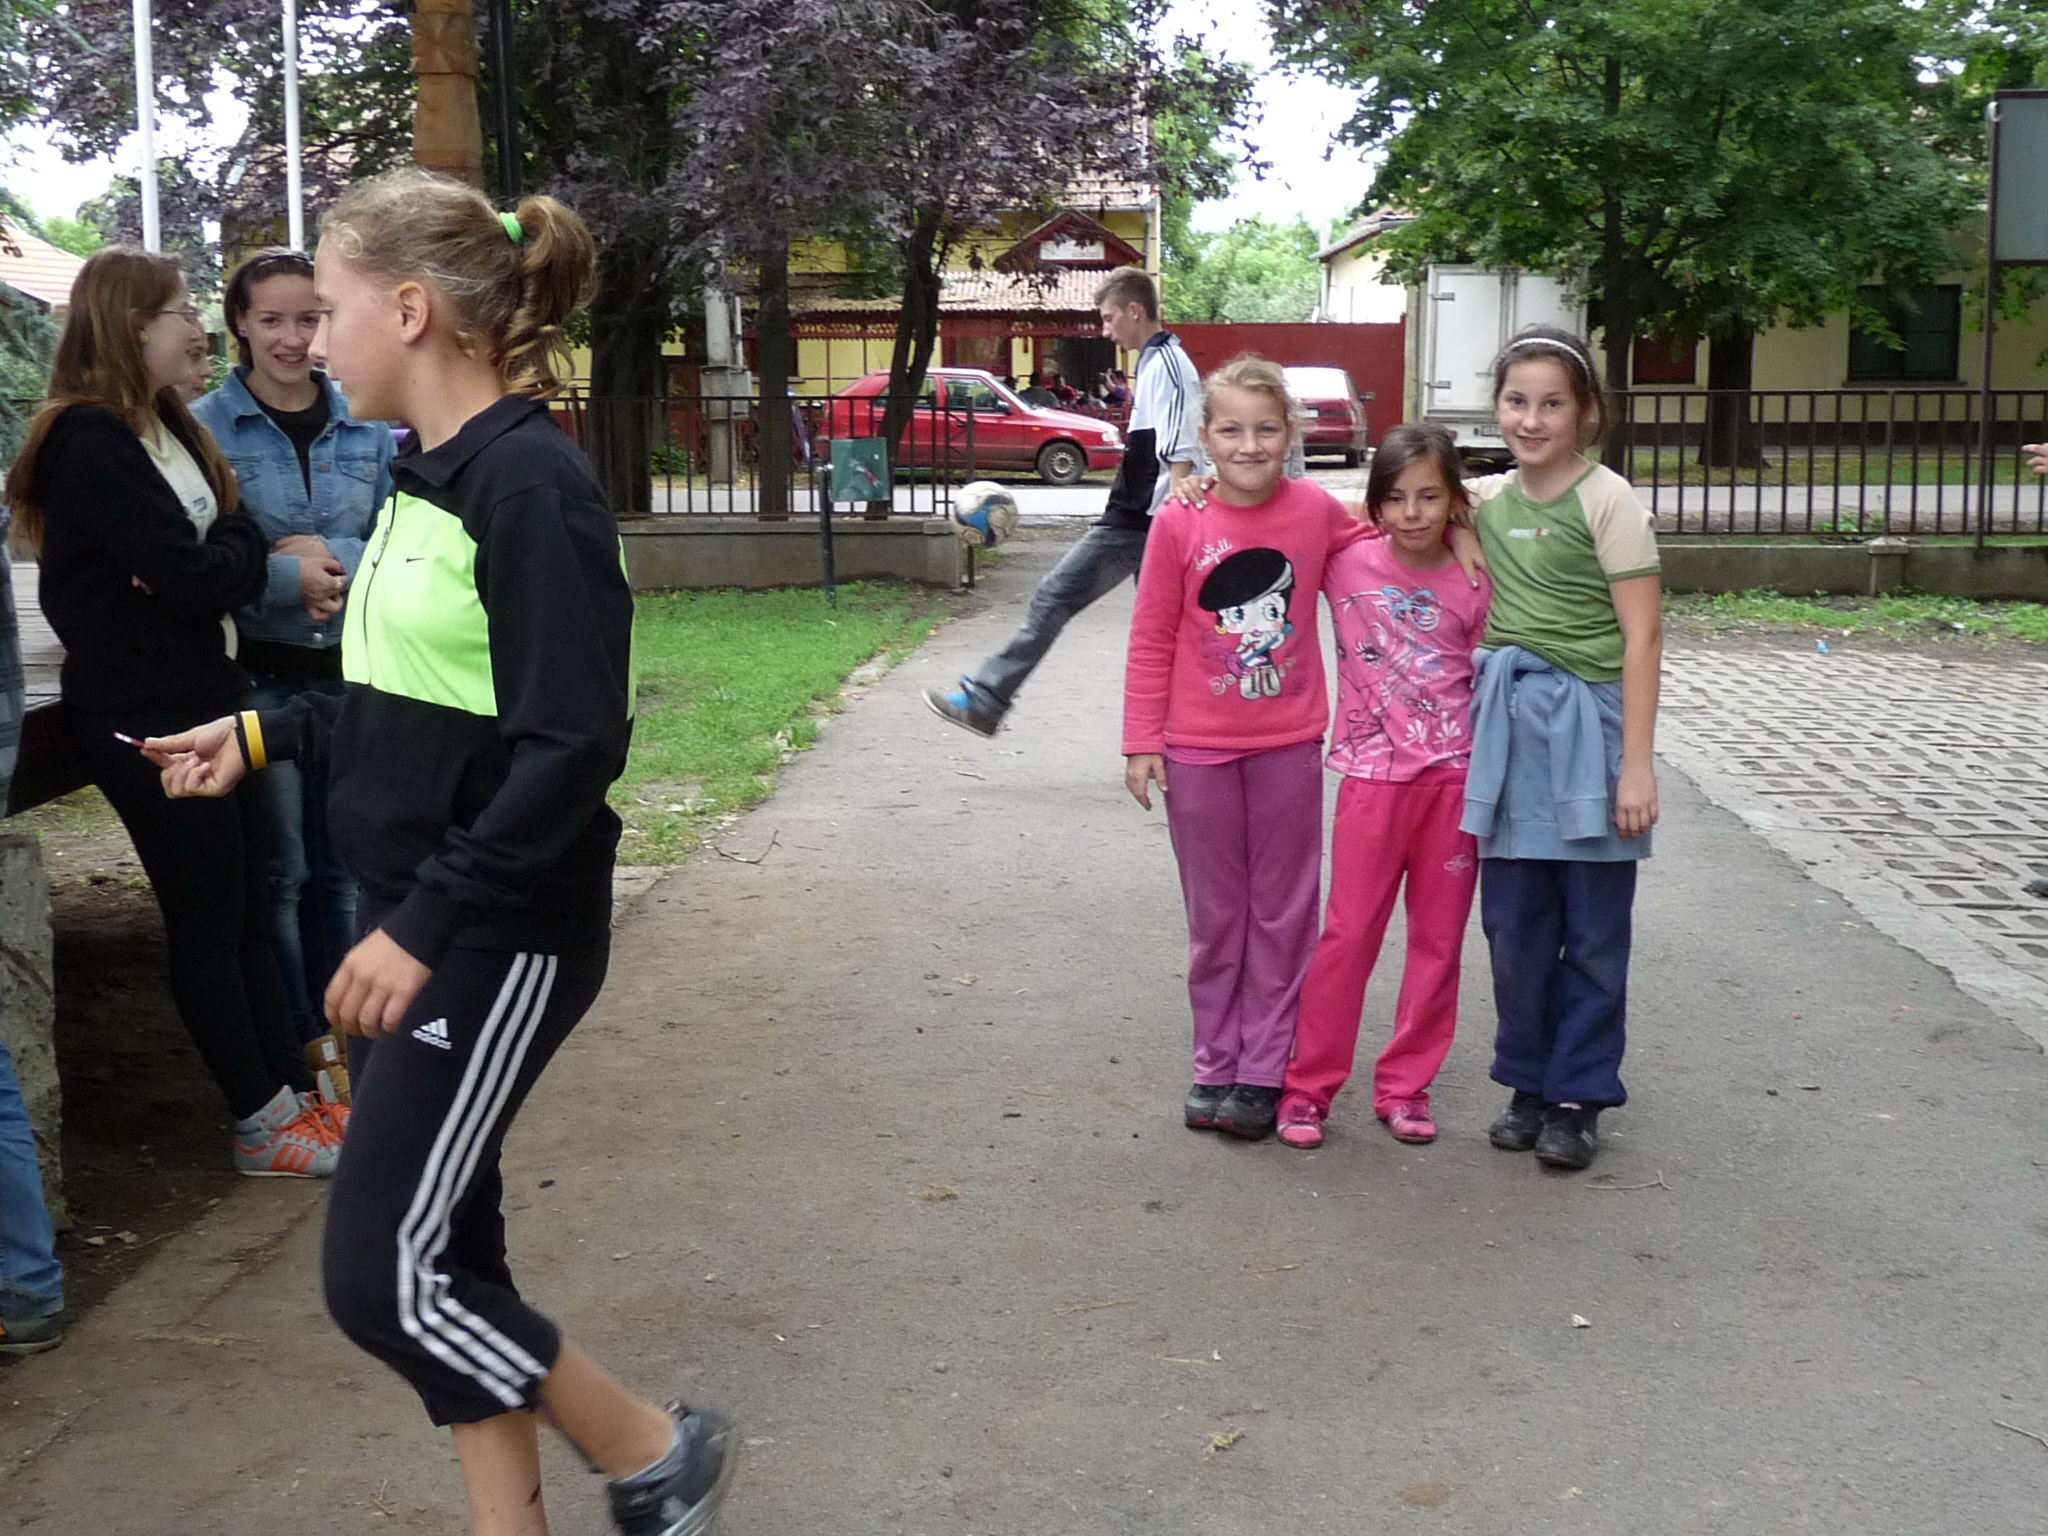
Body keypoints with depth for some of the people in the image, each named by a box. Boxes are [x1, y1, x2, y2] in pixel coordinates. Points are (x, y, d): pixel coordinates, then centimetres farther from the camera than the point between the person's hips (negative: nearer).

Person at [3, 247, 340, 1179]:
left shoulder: (166, 426, 12)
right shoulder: (90, 445, -17)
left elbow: (222, 560, 9)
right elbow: (193, 578, -24)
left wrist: (217, 559, -14)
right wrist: (246, 545, -4)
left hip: (203, 699, 9)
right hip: (143, 718, -9)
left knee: (245, 910, 12)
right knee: (209, 922, 2)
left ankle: (296, 1096, 20)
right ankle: (264, 1126, 13)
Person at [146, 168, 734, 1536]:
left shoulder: (531, 485, -18)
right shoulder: (430, 476, 10)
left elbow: (572, 747, -23)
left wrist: (426, 927, -24)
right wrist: (262, 736, 16)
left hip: (499, 941, -9)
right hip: (421, 927, 9)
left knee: (383, 1274, -3)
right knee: (439, 1244, 14)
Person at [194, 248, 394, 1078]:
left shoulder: (369, 425, 4)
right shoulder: (206, 425, -5)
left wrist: (324, 558, -14)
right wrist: (287, 574, -20)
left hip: (352, 666, 3)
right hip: (257, 671, -3)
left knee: (342, 863, 12)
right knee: (278, 869, 4)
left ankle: (338, 1028, 25)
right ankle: (295, 1042, 16)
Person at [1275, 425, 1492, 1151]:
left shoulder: (1473, 588, -1)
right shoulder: (1345, 562, -4)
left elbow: (1487, 684, 6)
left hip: (1456, 776, 2)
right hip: (1373, 776, -1)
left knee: (1438, 939, 9)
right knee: (1347, 933, 2)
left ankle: (1405, 1085, 21)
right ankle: (1308, 1084, 13)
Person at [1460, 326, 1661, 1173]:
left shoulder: (1606, 499, -9)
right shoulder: (1487, 499, 7)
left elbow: (1643, 636, -11)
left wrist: (1636, 763, -15)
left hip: (1587, 720, -5)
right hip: (1509, 721, 5)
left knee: (1593, 929, 5)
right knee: (1514, 922, 10)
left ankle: (1579, 1094, 17)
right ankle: (1529, 1082, 24)